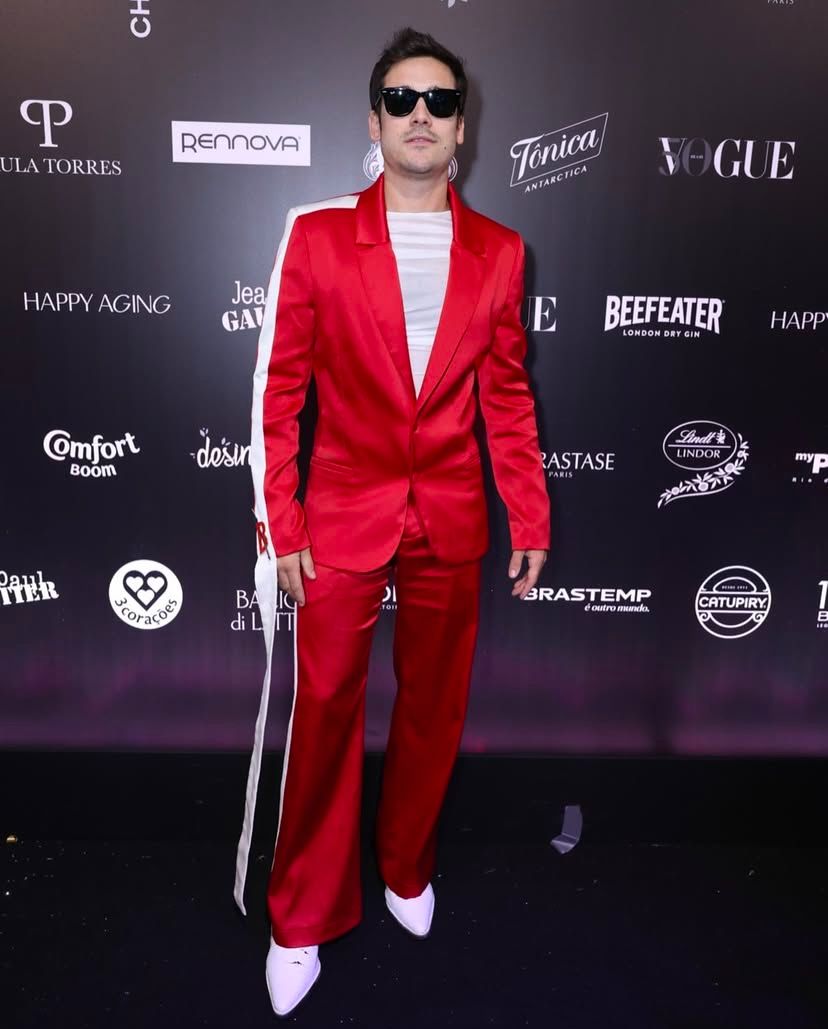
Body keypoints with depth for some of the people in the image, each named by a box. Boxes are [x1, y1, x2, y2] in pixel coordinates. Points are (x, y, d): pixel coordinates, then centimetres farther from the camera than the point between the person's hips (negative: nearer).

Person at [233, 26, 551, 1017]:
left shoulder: (498, 250, 5)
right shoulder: (316, 234, -2)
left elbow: (506, 396, 7)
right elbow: (278, 387, -3)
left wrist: (530, 519, 4)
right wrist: (279, 524, -6)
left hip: (451, 523, 3)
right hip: (343, 516, -2)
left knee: (434, 709, 14)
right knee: (323, 714, 5)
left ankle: (407, 868, 40)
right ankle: (302, 921, 26)